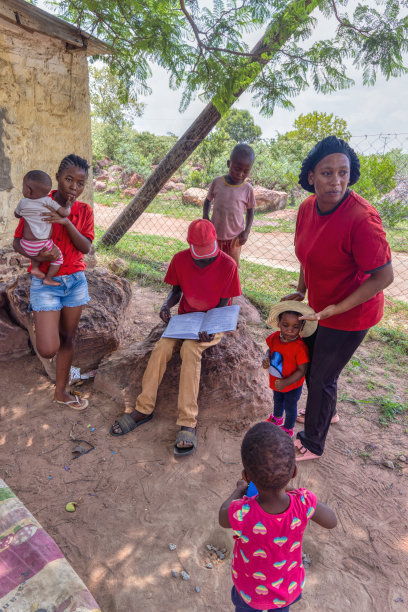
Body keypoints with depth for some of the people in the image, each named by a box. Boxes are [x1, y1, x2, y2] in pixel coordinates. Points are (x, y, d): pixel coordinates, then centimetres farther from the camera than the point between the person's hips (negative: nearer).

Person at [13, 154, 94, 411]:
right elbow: (18, 243, -6)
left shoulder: (84, 211, 0)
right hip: (45, 282, -3)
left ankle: (61, 391, 29)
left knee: (68, 338, 12)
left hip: (75, 281, 3)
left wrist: (66, 221, -24)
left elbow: (86, 247, -10)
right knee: (48, 349, -10)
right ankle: (44, 326, 28)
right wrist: (38, 256, -26)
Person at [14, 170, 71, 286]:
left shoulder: (23, 203, 0)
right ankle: (48, 279, 14)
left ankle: (35, 267, 19)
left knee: (35, 250, 35)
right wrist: (68, 206, 7)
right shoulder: (48, 201, -10)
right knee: (58, 257, 17)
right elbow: (65, 213, -13)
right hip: (43, 245, -4)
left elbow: (17, 215, 19)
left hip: (27, 245, 4)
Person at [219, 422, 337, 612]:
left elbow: (223, 518, -16)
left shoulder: (241, 514, -42)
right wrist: (292, 492, -6)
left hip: (252, 591, -2)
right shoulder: (304, 503, -37)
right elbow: (331, 522, -13)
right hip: (289, 588, 2)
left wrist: (239, 490, 1)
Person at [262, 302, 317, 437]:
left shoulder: (300, 347, -34)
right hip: (276, 381, 6)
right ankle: (277, 418, 63)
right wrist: (266, 359, -15)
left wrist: (286, 383, -35)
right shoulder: (274, 337, -16)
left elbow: (302, 370, -28)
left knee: (290, 407, 19)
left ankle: (288, 429, 47)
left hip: (293, 385, -6)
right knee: (277, 401, 32)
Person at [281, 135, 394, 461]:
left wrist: (336, 309, -28)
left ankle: (312, 444, 33)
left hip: (351, 314, -8)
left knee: (322, 376, 7)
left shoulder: (362, 219, -31)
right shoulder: (308, 207, -6)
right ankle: (327, 411, 55)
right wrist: (301, 291, 5)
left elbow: (384, 276, -26)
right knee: (309, 358, 25)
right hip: (322, 305, 8)